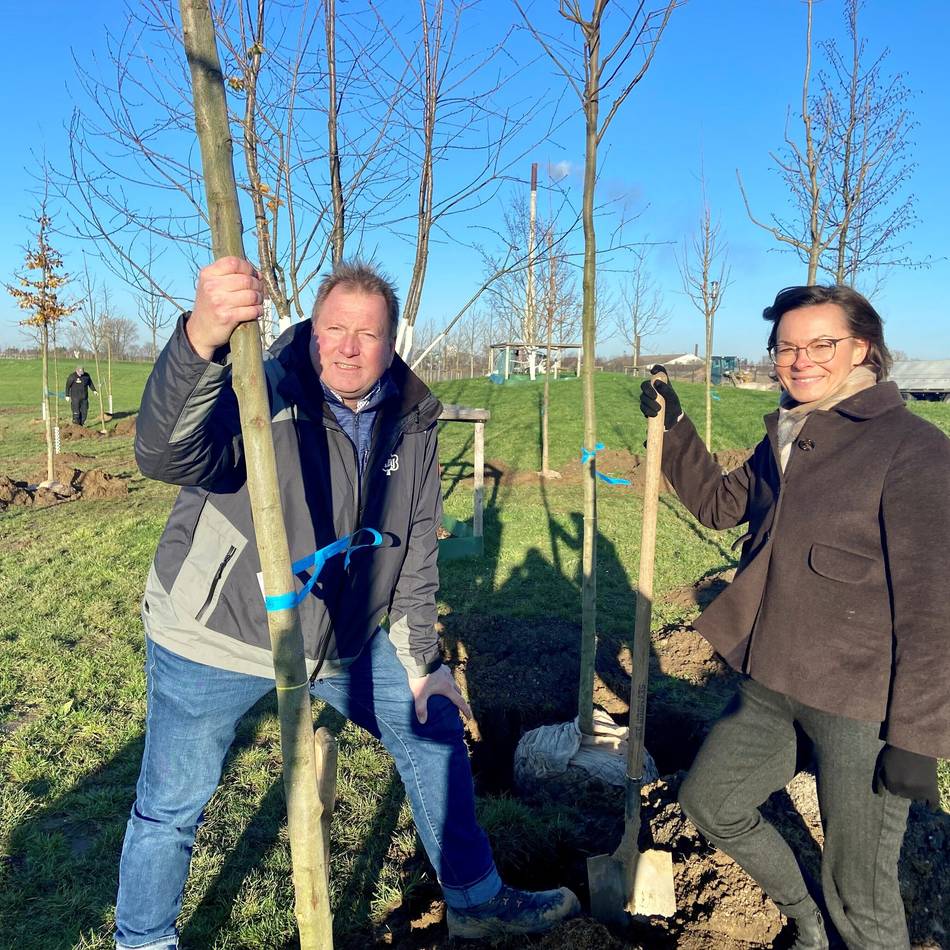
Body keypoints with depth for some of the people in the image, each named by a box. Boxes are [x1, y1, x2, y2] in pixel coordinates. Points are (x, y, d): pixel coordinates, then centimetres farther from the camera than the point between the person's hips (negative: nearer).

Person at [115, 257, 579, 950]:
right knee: (171, 806, 7)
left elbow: (417, 550, 4)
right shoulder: (260, 396, -20)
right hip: (216, 636, -4)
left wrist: (420, 659, 4)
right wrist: (201, 340, -59)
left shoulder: (412, 424, -4)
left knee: (435, 731, 11)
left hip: (347, 637, 5)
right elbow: (166, 455, -41)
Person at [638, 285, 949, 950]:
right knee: (709, 802, 22)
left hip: (861, 707, -8)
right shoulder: (785, 438, 7)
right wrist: (673, 427, 11)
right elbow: (718, 503, 21)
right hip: (772, 688, 8)